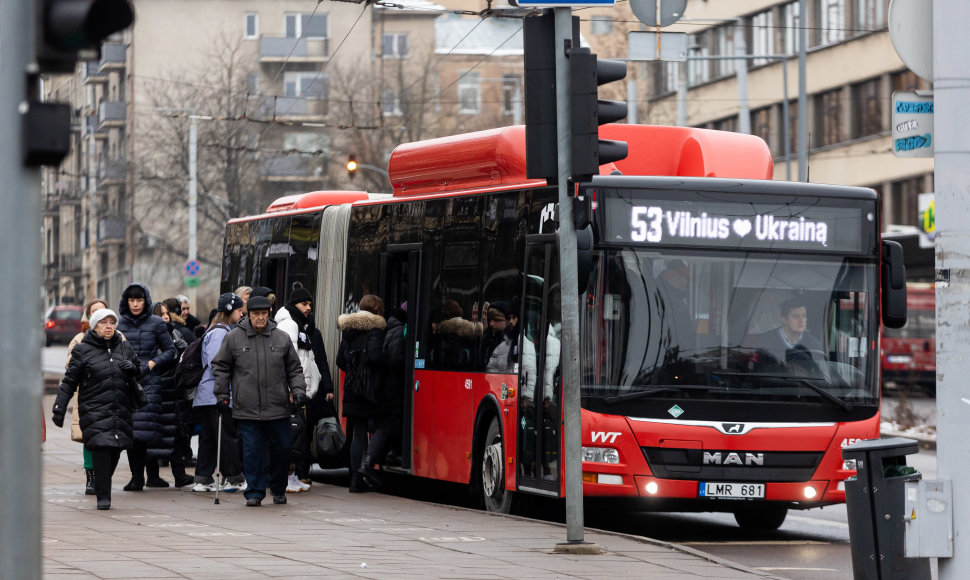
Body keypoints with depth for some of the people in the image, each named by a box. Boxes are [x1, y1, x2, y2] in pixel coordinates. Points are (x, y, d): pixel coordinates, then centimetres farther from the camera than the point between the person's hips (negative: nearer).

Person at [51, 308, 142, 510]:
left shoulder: (125, 348, 14)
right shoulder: (82, 350, 3)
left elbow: (139, 372, 26)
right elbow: (69, 381, 3)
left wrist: (133, 368, 1)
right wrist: (59, 408, -2)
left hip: (121, 410, 4)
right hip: (94, 409, -4)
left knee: (114, 451, 2)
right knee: (101, 448, -16)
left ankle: (103, 489, 22)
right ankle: (103, 496, -13)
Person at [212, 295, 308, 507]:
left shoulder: (282, 338, 8)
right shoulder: (233, 338, 3)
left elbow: (294, 369, 14)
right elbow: (220, 367, 9)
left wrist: (298, 391, 2)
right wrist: (222, 396, 5)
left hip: (278, 409, 2)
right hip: (247, 408, -1)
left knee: (281, 448, 6)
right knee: (251, 450, -3)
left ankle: (279, 490, 24)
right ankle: (254, 492, 6)